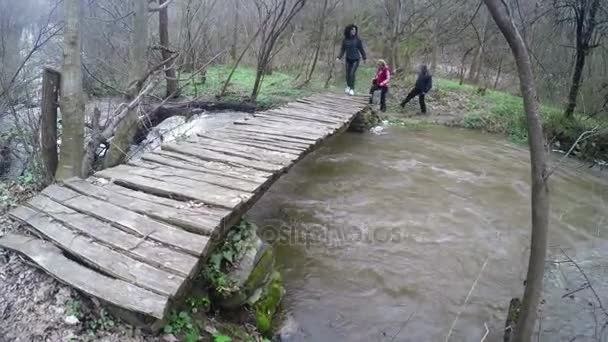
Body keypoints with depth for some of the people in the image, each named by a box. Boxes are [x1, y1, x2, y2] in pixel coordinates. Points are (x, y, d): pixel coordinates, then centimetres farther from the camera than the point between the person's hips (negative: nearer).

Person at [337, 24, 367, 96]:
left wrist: (364, 58, 4)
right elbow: (342, 49, 7)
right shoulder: (345, 40, 0)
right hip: (348, 59, 3)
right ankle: (348, 87, 30)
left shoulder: (357, 39, -5)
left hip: (355, 59, -3)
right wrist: (339, 57, 0)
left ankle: (352, 89, -5)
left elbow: (361, 49, 1)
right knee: (348, 74, 8)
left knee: (352, 74, -11)